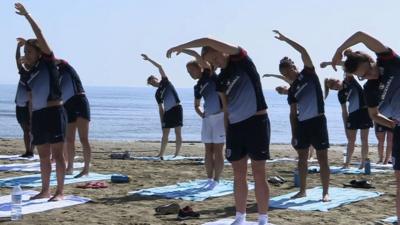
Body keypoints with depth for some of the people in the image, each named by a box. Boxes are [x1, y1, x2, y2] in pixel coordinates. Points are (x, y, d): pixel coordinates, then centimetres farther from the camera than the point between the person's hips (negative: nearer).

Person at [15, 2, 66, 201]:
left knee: (57, 154, -4)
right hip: (38, 115, 7)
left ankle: (60, 191, -1)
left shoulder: (48, 63, -3)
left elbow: (40, 36, -12)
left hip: (53, 112, -7)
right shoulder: (32, 72, 16)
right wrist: (32, 120, 17)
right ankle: (45, 190, 19)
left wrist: (26, 15, -10)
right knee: (43, 155, 11)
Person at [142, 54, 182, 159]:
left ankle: (177, 154, -7)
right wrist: (162, 120, 10)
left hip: (177, 108, -6)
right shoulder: (157, 94, 15)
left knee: (178, 132, -6)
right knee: (165, 134, 8)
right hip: (167, 112, 6)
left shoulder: (165, 81, 5)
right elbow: (160, 108, 16)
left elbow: (160, 67, -2)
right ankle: (161, 154, 14)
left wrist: (149, 59, -1)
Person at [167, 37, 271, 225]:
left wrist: (179, 47, -9)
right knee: (239, 175, 8)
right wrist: (226, 135, 9)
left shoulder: (242, 59, -5)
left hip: (256, 122, -6)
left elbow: (208, 41, -16)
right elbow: (226, 110, 15)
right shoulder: (220, 81, 12)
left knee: (259, 174, -3)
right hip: (235, 126, 6)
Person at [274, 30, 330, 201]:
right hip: (301, 123, 6)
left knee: (322, 158, -4)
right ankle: (302, 190, 18)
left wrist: (285, 39, -10)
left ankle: (325, 192, -1)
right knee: (302, 157, 9)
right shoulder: (292, 90, 12)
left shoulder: (309, 73, 1)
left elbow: (303, 51, -11)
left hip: (317, 121, -6)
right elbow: (293, 113, 13)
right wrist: (293, 134, 9)